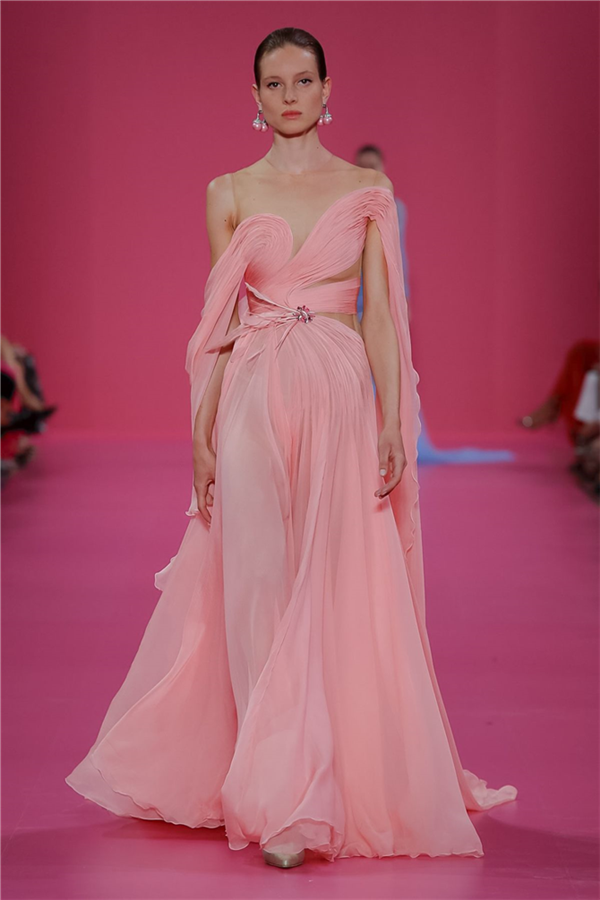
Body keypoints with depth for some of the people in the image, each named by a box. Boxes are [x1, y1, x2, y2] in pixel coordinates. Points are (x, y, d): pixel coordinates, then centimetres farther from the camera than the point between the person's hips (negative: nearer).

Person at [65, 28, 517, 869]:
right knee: (261, 591, -4)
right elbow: (219, 322, 7)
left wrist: (392, 422, -5)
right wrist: (201, 433, 1)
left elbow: (380, 314, 4)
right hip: (254, 399, 0)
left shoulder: (369, 190, 8)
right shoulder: (230, 193, 8)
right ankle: (285, 799, 0)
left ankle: (356, 782, 14)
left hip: (343, 398, 0)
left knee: (340, 592, 0)